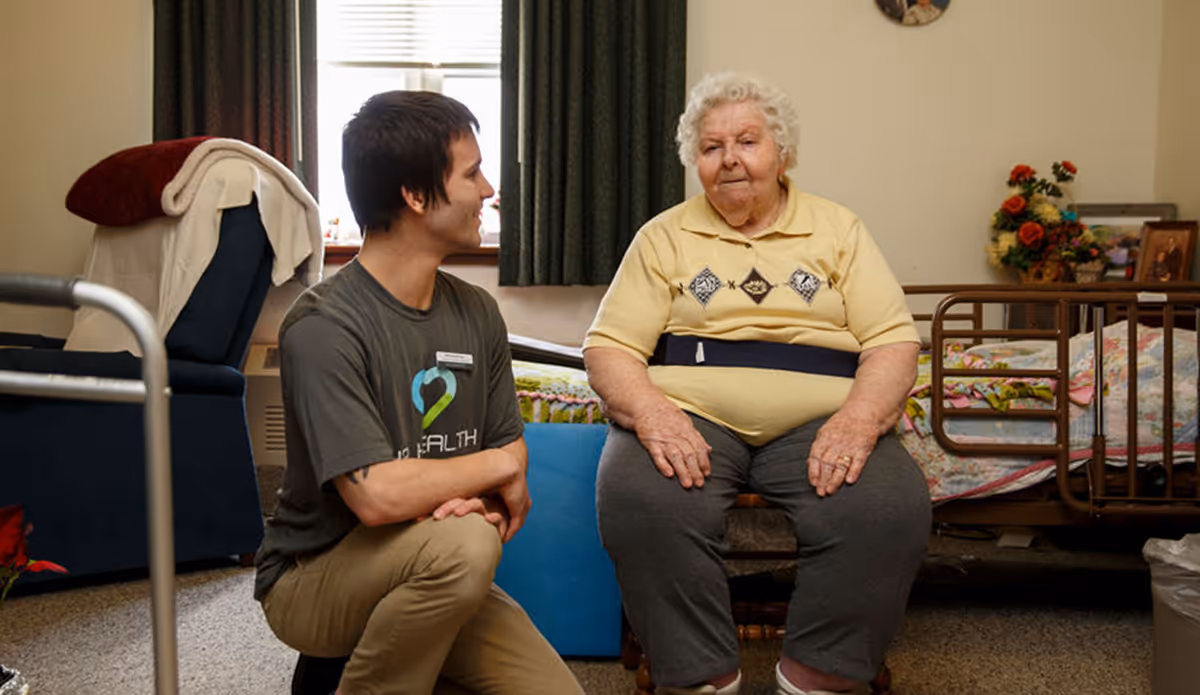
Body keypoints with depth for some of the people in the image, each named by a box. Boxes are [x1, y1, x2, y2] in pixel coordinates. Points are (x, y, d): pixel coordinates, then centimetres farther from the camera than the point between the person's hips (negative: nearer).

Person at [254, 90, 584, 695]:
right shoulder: (324, 328, -21)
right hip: (311, 578, -6)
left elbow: (509, 444, 5)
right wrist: (498, 469, -15)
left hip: (432, 577, 6)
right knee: (462, 545, -34)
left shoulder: (476, 312, 0)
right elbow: (377, 496, -30)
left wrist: (483, 500, -18)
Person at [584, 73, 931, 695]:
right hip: (690, 417, 0)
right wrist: (651, 413, -16)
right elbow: (608, 346, 5)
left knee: (891, 510, -28)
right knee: (642, 502, -32)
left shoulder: (837, 229, 16)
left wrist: (859, 418, -14)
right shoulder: (664, 237, 13)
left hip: (815, 426, 1)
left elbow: (893, 340, 7)